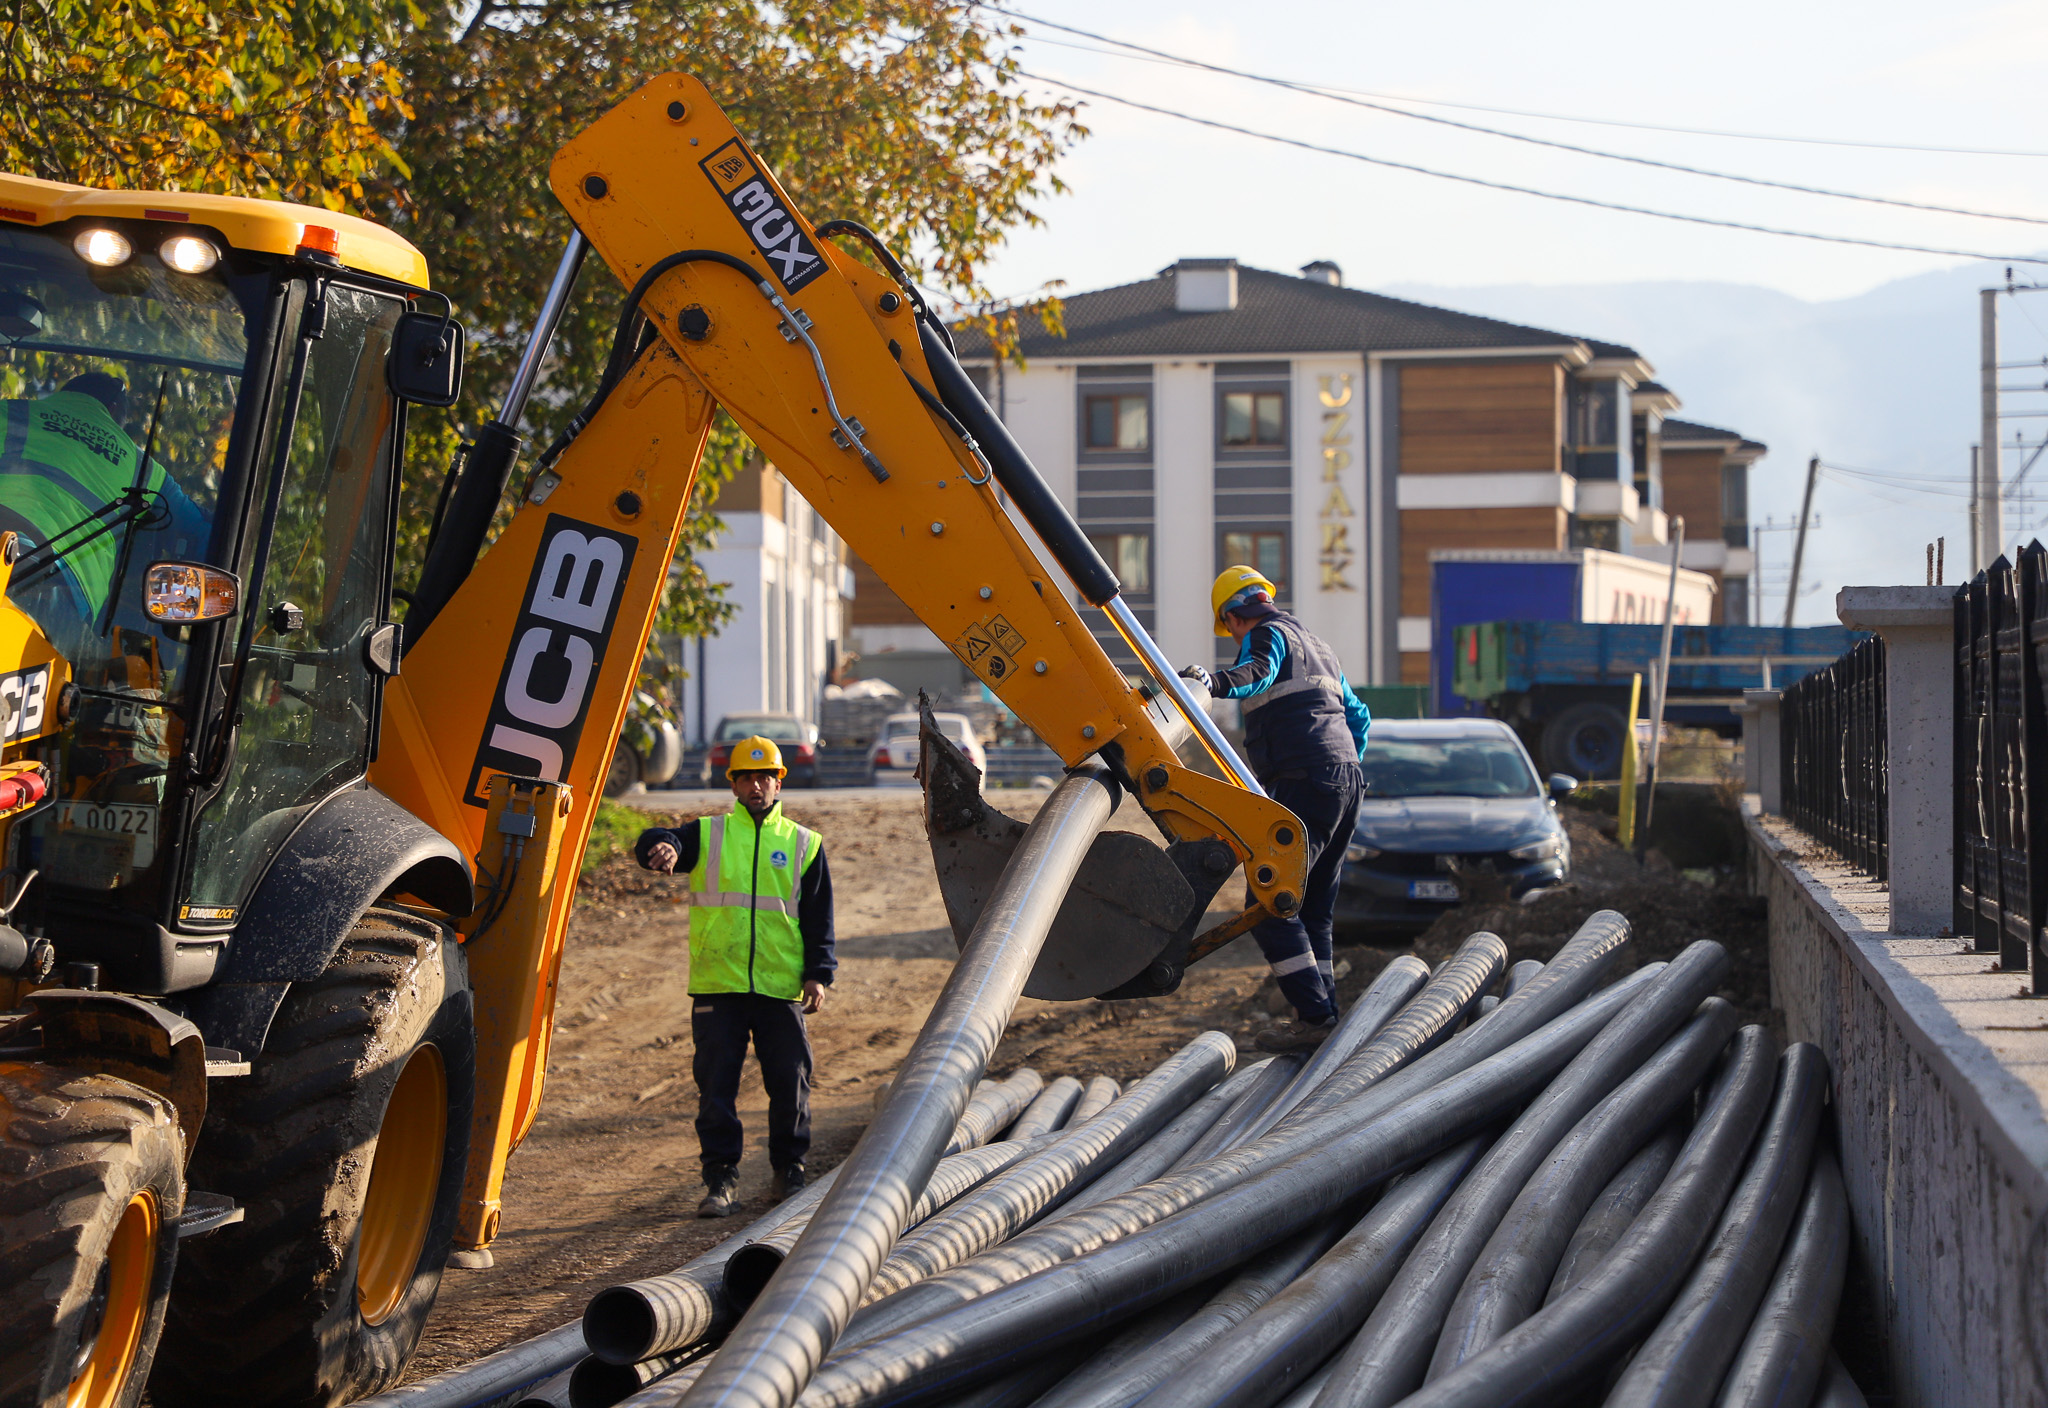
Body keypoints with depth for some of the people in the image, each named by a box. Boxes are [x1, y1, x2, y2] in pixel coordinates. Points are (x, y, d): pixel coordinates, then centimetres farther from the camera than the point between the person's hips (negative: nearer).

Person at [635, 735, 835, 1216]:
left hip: (781, 987, 1)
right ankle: (721, 1177, 4)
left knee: (789, 1082, 3)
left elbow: (819, 917, 11)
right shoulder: (707, 835, 9)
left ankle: (790, 1169, 18)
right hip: (716, 983, -1)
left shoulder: (804, 844, 12)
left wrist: (818, 973, 0)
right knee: (716, 1085, -2)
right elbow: (653, 844, -9)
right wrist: (664, 847, -34)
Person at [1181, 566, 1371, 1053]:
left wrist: (1217, 682, -43)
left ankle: (1315, 1016, -16)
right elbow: (1358, 714, 35)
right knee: (1314, 906, 16)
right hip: (1347, 779, 9)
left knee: (1272, 904, -9)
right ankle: (1324, 1011, 15)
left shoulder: (1267, 634, 0)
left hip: (1304, 782, -9)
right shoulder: (1318, 646, 27)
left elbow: (1259, 672, -24)